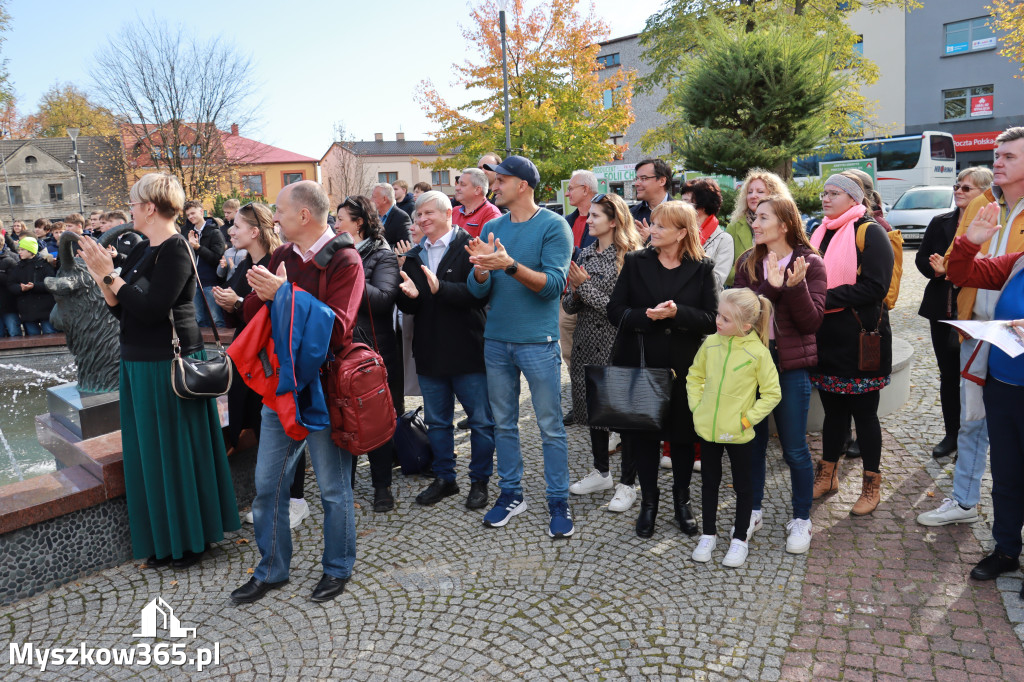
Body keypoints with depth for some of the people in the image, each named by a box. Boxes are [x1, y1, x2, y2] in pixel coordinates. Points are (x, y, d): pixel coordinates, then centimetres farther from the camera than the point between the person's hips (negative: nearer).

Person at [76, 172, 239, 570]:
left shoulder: (175, 251, -15)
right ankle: (166, 539, 30)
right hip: (140, 362, 9)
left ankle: (192, 540, 20)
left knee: (178, 451, 3)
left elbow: (151, 309, -24)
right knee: (151, 452, 16)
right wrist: (101, 274, -2)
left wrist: (110, 274, -17)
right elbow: (120, 309, 10)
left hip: (171, 365, -9)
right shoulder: (142, 250, 11)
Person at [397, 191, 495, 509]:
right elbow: (409, 308, 9)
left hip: (468, 350, -6)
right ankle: (444, 478, 31)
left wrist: (441, 288, -31)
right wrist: (409, 296, -13)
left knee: (481, 420, 5)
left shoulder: (468, 247, -7)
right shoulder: (414, 256, 12)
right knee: (436, 421, 16)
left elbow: (477, 293, -19)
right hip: (430, 351, 6)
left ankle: (480, 480, 21)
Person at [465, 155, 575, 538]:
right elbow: (478, 291, 5)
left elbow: (554, 284, -16)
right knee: (504, 423, 13)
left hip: (537, 342, -5)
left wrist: (510, 265, -27)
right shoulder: (492, 228, 9)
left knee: (550, 427, 3)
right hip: (496, 340, 5)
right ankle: (511, 494, 27)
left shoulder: (553, 226, -6)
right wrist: (481, 267, -17)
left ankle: (559, 502, 16)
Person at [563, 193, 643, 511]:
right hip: (588, 346, 7)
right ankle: (601, 472, 34)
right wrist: (574, 292, -11)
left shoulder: (629, 258, -10)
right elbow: (569, 306, 11)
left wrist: (586, 286, -17)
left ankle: (627, 483, 17)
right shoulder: (585, 254, 9)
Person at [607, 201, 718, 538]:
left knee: (683, 435, 11)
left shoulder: (702, 269, 0)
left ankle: (682, 501, 30)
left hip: (684, 368, 0)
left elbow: (712, 319, -7)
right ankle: (648, 502, 26)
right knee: (644, 434, 8)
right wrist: (648, 315, -20)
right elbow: (615, 312, -3)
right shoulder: (635, 262, 3)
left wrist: (677, 313, -22)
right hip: (641, 365, 1)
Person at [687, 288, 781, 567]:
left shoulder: (758, 353, -15)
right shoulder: (710, 344, -4)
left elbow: (772, 393, -8)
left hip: (738, 434, -3)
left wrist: (747, 419, -12)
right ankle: (708, 534, 32)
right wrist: (697, 406, 1)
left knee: (743, 486, 13)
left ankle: (739, 539, 29)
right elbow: (694, 376, 10)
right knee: (709, 482, 16)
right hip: (707, 429, 4)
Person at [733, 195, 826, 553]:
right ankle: (752, 510, 31)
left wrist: (795, 286, -23)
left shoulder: (810, 264, -5)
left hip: (791, 365, -3)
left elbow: (812, 322, -10)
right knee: (752, 440, 13)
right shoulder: (748, 262, 5)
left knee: (794, 449, 5)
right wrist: (769, 287, -20)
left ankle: (801, 519, 24)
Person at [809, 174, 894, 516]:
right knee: (833, 411, 16)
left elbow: (874, 286, -19)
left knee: (864, 413, 5)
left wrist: (825, 299, -21)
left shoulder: (869, 233, -9)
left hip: (859, 340, -6)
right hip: (826, 339, 6)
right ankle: (827, 475, 28)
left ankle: (871, 484, 19)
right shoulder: (820, 233, 13)